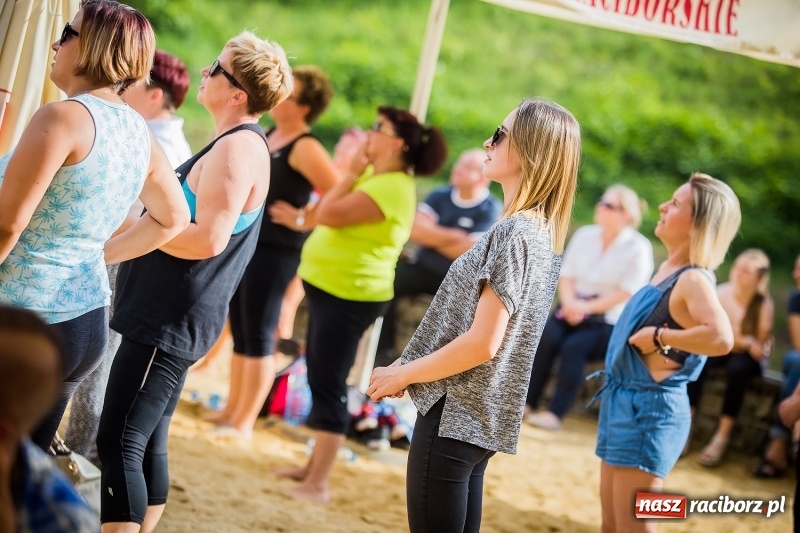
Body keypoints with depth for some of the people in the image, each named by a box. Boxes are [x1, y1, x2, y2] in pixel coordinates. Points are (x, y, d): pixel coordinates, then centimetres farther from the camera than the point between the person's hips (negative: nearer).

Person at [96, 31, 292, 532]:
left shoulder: (239, 147, -16)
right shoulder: (237, 143, 16)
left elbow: (207, 238, -25)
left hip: (169, 321, -10)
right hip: (168, 317, 10)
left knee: (120, 444, -10)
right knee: (148, 444, 13)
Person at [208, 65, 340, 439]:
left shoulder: (305, 148, -15)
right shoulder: (268, 136, 11)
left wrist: (302, 221, -17)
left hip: (275, 251, -9)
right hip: (243, 244, 9)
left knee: (258, 335, -3)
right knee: (240, 333, 14)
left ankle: (244, 423, 4)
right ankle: (231, 411, 24)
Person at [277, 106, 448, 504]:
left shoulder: (391, 188, -21)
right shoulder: (374, 175, 11)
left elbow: (328, 214, -24)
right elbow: (329, 213, 18)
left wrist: (353, 173, -14)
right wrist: (356, 172, 9)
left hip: (349, 295, -11)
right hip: (329, 289, 11)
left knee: (328, 383, -9)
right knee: (319, 378, 17)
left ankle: (317, 484, -6)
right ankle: (314, 465, 28)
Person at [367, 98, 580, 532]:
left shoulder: (514, 233, -17)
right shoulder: (544, 235, 11)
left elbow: (481, 343, -21)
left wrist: (401, 374, -9)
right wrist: (410, 368, 13)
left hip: (453, 415, -9)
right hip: (481, 418, 9)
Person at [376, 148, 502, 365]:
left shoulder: (490, 209, -8)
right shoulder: (440, 196, 6)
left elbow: (468, 253, -15)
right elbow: (415, 231, -4)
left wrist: (432, 236, -3)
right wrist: (453, 237, -11)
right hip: (423, 269, 4)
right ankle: (384, 349, -11)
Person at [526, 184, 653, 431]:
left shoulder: (638, 248, -7)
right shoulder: (584, 235, 10)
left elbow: (627, 293, -13)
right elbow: (566, 274, 9)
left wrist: (587, 307, -17)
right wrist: (570, 303, -11)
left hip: (609, 320, -4)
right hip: (575, 310, 5)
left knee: (574, 346, -30)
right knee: (546, 337, -24)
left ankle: (555, 413, -27)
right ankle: (527, 403, -21)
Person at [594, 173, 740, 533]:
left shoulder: (693, 279, -18)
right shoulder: (668, 270, 8)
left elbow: (721, 338, -36)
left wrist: (659, 337, -25)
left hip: (650, 409, -10)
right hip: (626, 402, 10)